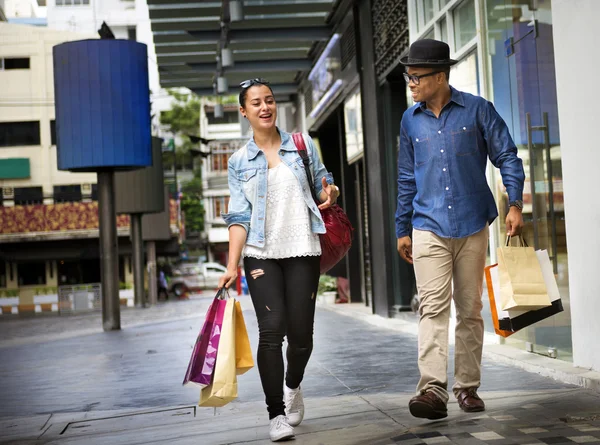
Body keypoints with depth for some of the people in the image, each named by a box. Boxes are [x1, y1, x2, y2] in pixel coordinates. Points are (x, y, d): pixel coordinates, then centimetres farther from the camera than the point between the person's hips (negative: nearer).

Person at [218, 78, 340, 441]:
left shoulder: (302, 145, 7)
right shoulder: (239, 162, 6)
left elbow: (321, 185, 13)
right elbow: (239, 216, 3)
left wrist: (330, 193, -12)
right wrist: (232, 265, -6)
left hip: (302, 251, 1)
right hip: (261, 254, -1)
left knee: (301, 333, -1)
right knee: (272, 329, -13)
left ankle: (293, 386, 32)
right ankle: (277, 414, -2)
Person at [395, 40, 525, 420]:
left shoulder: (477, 110, 1)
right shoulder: (411, 120, 10)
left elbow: (507, 157, 2)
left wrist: (515, 204, -9)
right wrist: (403, 228, 17)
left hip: (473, 226, -1)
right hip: (429, 228, 1)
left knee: (470, 310, 6)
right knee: (433, 306, -12)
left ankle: (467, 387, 16)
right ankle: (433, 388, -19)